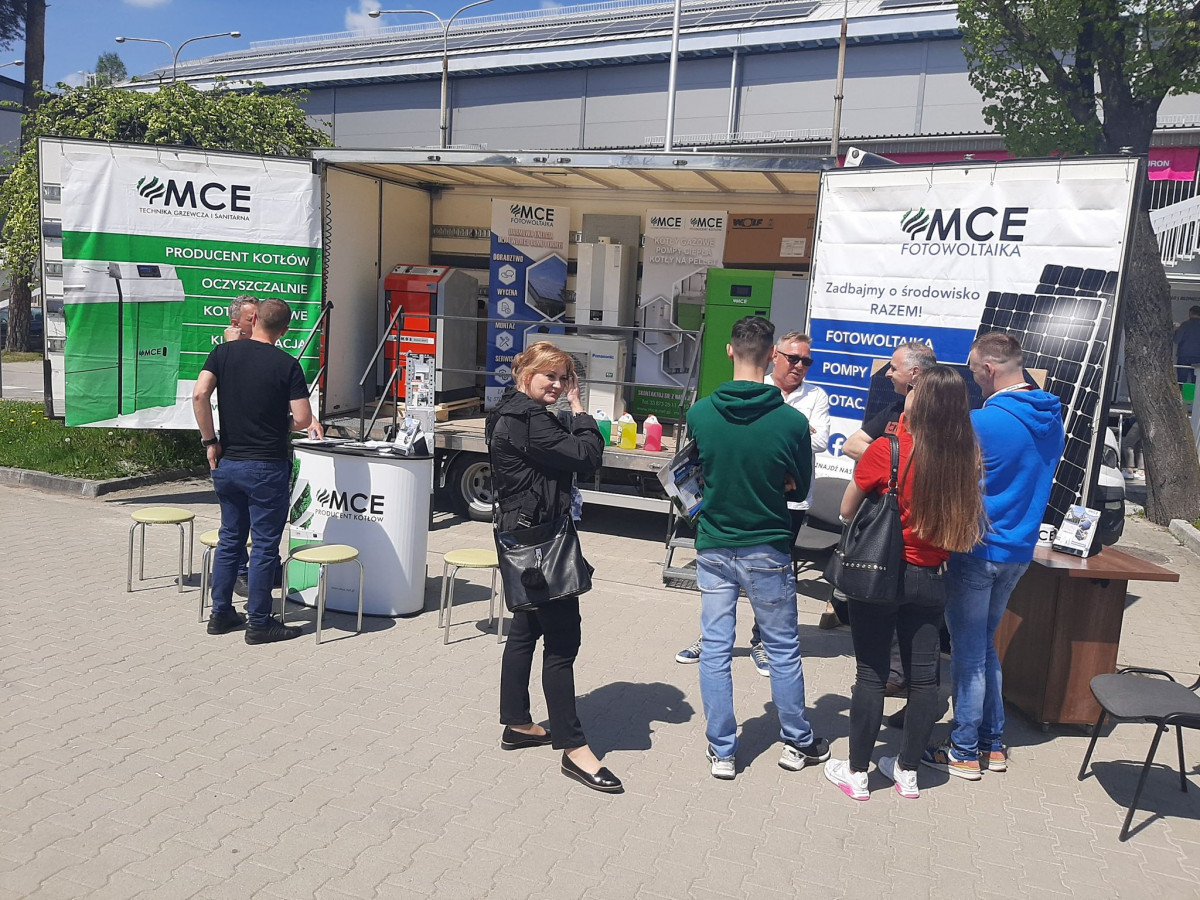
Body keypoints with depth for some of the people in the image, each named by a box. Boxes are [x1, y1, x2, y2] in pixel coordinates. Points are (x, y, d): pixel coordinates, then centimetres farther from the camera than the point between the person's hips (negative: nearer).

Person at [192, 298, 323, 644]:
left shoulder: (224, 352, 1)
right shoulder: (287, 365, -9)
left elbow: (199, 395, -12)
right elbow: (303, 419, -13)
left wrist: (210, 440, -2)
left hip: (227, 463, 5)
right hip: (267, 468, -4)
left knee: (230, 539, 17)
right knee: (265, 545, 3)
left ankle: (220, 613, 24)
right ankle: (259, 623, 10)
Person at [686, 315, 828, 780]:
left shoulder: (700, 413, -10)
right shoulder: (792, 421, -15)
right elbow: (800, 488, 0)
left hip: (713, 548, 2)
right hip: (768, 551, -1)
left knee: (715, 649, 10)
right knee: (783, 649, 15)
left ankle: (721, 751, 19)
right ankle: (797, 743, 31)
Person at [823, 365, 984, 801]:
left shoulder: (886, 449, -16)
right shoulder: (964, 456, -5)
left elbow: (846, 510, -4)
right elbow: (964, 520, 5)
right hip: (931, 580, 4)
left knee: (872, 673, 6)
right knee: (923, 674, 13)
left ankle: (856, 772, 17)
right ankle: (908, 770, 28)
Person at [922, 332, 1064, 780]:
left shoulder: (983, 421, -20)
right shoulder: (1052, 419, 5)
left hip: (978, 552, -8)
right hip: (1019, 549, 8)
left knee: (969, 653, 4)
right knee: (984, 645, 20)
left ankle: (964, 752, 14)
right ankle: (992, 743, 28)